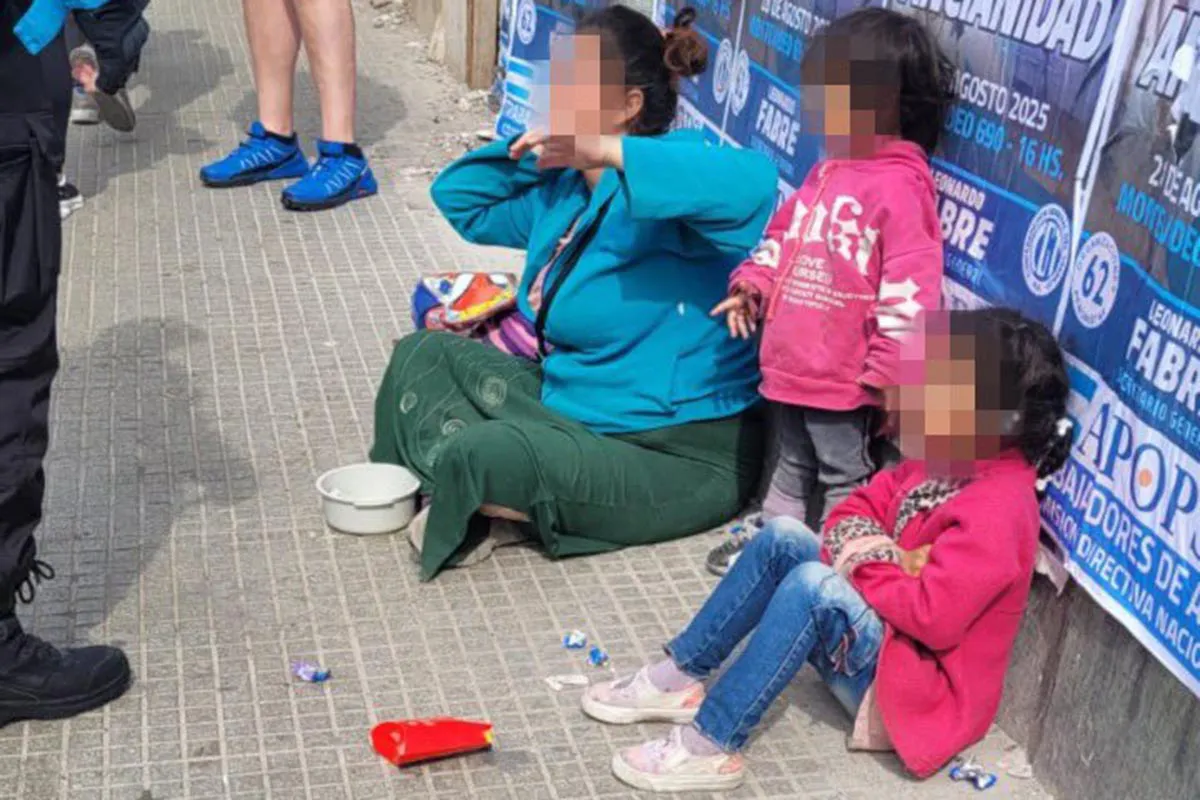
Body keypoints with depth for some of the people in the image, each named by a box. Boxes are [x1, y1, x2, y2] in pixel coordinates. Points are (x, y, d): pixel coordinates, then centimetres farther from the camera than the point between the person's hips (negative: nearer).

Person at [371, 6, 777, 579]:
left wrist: (609, 150, -40)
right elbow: (460, 200, 21)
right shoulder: (562, 188, 6)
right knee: (422, 355, 11)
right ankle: (483, 495, -4)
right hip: (573, 403, 10)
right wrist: (527, 148, 4)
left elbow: (752, 182, -44)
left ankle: (489, 510, 3)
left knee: (482, 457, -30)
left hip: (682, 456, -10)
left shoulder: (658, 187, -21)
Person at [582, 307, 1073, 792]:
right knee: (783, 537, -3)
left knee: (814, 584, -31)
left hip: (916, 682, -9)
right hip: (885, 633, 9)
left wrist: (864, 569, -14)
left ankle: (707, 748, -27)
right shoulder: (943, 461, 4)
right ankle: (679, 679, -2)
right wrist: (872, 555, -14)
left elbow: (934, 618, -31)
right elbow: (857, 510, 9)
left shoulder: (996, 509, -25)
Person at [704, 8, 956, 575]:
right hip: (791, 365, 9)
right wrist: (752, 285, 7)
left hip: (844, 378, -9)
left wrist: (889, 377, -20)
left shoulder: (899, 187, -20)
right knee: (789, 466, 26)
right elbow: (784, 236, 21)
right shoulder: (829, 171, 8)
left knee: (843, 478, 10)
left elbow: (909, 295, -22)